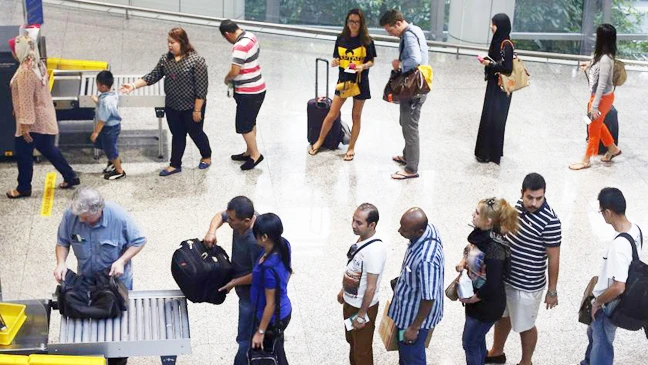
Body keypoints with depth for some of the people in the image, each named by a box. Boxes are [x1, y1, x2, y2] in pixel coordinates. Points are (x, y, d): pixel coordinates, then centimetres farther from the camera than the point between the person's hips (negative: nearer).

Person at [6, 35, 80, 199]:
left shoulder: (25, 72, -24)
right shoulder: (39, 65, 5)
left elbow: (26, 99, -25)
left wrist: (25, 124, -23)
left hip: (33, 121, -9)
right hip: (44, 118, 9)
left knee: (23, 154, 7)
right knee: (48, 149, 21)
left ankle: (23, 188, 20)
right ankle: (70, 177, 27)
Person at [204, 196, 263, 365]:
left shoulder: (255, 241, -38)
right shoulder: (240, 216, -15)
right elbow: (220, 216, 7)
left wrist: (234, 283, -17)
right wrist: (212, 231, -13)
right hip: (244, 290, 9)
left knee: (246, 338, 4)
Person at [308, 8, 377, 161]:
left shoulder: (367, 40, -8)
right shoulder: (341, 39, 0)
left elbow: (371, 61, -3)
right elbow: (337, 59, 7)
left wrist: (363, 66, -23)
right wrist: (335, 62, -16)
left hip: (360, 82, -2)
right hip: (343, 80, 2)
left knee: (356, 116, 9)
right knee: (332, 115, 4)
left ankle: (351, 148, 21)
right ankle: (319, 141, 24)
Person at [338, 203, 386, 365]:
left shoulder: (375, 250, -32)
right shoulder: (361, 239, -4)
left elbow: (371, 287, -26)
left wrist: (361, 315, -20)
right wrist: (343, 291, 22)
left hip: (363, 306, -9)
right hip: (350, 302, 9)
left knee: (362, 348, 12)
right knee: (352, 341, 28)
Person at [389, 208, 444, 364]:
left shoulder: (426, 259, -42)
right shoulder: (428, 228, -14)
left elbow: (429, 298, -31)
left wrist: (414, 327, -18)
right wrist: (402, 280, 22)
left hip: (416, 314, -9)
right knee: (404, 351, 31)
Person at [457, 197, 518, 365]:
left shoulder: (494, 249, -33)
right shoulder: (480, 234, -7)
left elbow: (493, 285, -29)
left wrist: (473, 299, -15)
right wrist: (464, 263, -5)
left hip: (487, 304, -8)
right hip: (474, 296, 8)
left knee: (470, 342, 9)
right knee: (477, 339, 26)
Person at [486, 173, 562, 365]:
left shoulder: (550, 221, -28)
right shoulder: (520, 205, -7)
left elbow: (553, 258, -19)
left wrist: (552, 290, -12)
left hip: (527, 285, -7)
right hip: (503, 275, 7)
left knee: (524, 326, 15)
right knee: (501, 315, 27)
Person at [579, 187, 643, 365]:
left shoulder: (619, 246, -36)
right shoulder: (635, 229, -7)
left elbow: (618, 288, -35)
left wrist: (597, 302, -17)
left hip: (607, 304, -9)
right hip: (613, 301, 9)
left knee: (602, 345, 12)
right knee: (593, 333, 32)